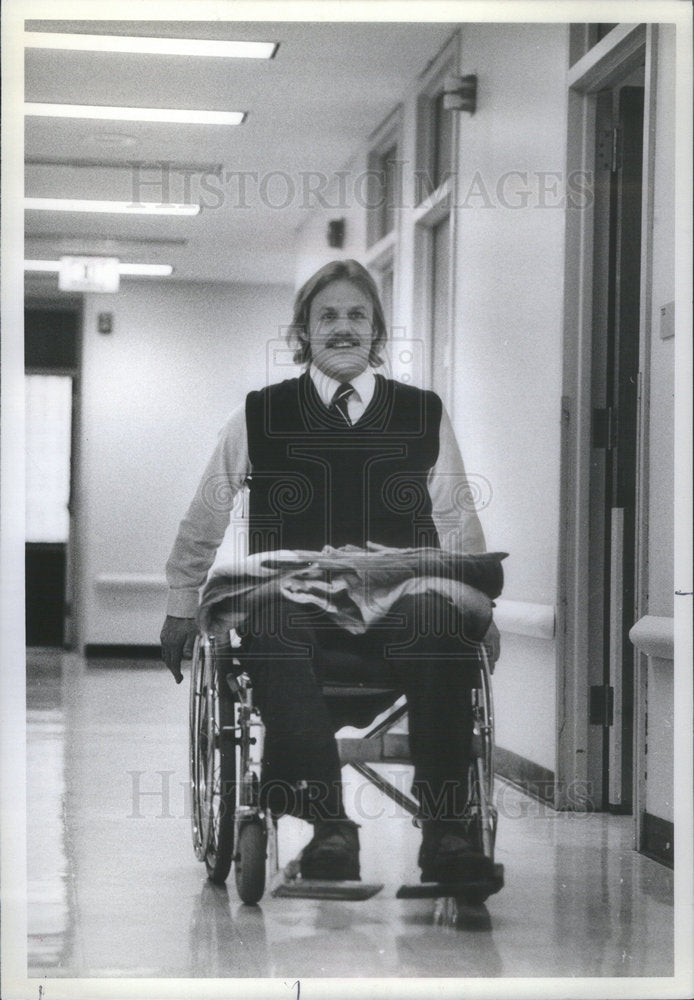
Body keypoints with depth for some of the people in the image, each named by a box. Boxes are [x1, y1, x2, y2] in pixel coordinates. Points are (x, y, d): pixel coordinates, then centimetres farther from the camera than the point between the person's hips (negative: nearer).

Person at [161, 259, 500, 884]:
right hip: (292, 601, -1)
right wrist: (182, 608, 22)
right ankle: (328, 822, -37)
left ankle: (444, 829, -33)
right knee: (274, 633, -36)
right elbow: (203, 521, 23)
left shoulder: (423, 415, 18)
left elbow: (459, 524, 25)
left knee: (440, 629, -34)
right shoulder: (260, 416, 14)